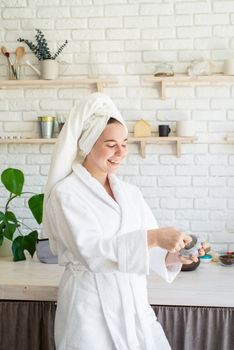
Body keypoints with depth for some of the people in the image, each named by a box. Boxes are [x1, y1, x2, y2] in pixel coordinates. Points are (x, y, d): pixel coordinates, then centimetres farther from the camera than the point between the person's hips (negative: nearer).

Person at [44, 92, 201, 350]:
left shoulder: (131, 193, 9)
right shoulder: (66, 193, -9)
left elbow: (146, 250, 7)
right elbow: (90, 251, -22)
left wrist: (172, 256, -15)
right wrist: (152, 237, -29)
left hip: (135, 303, 5)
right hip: (92, 307, -5)